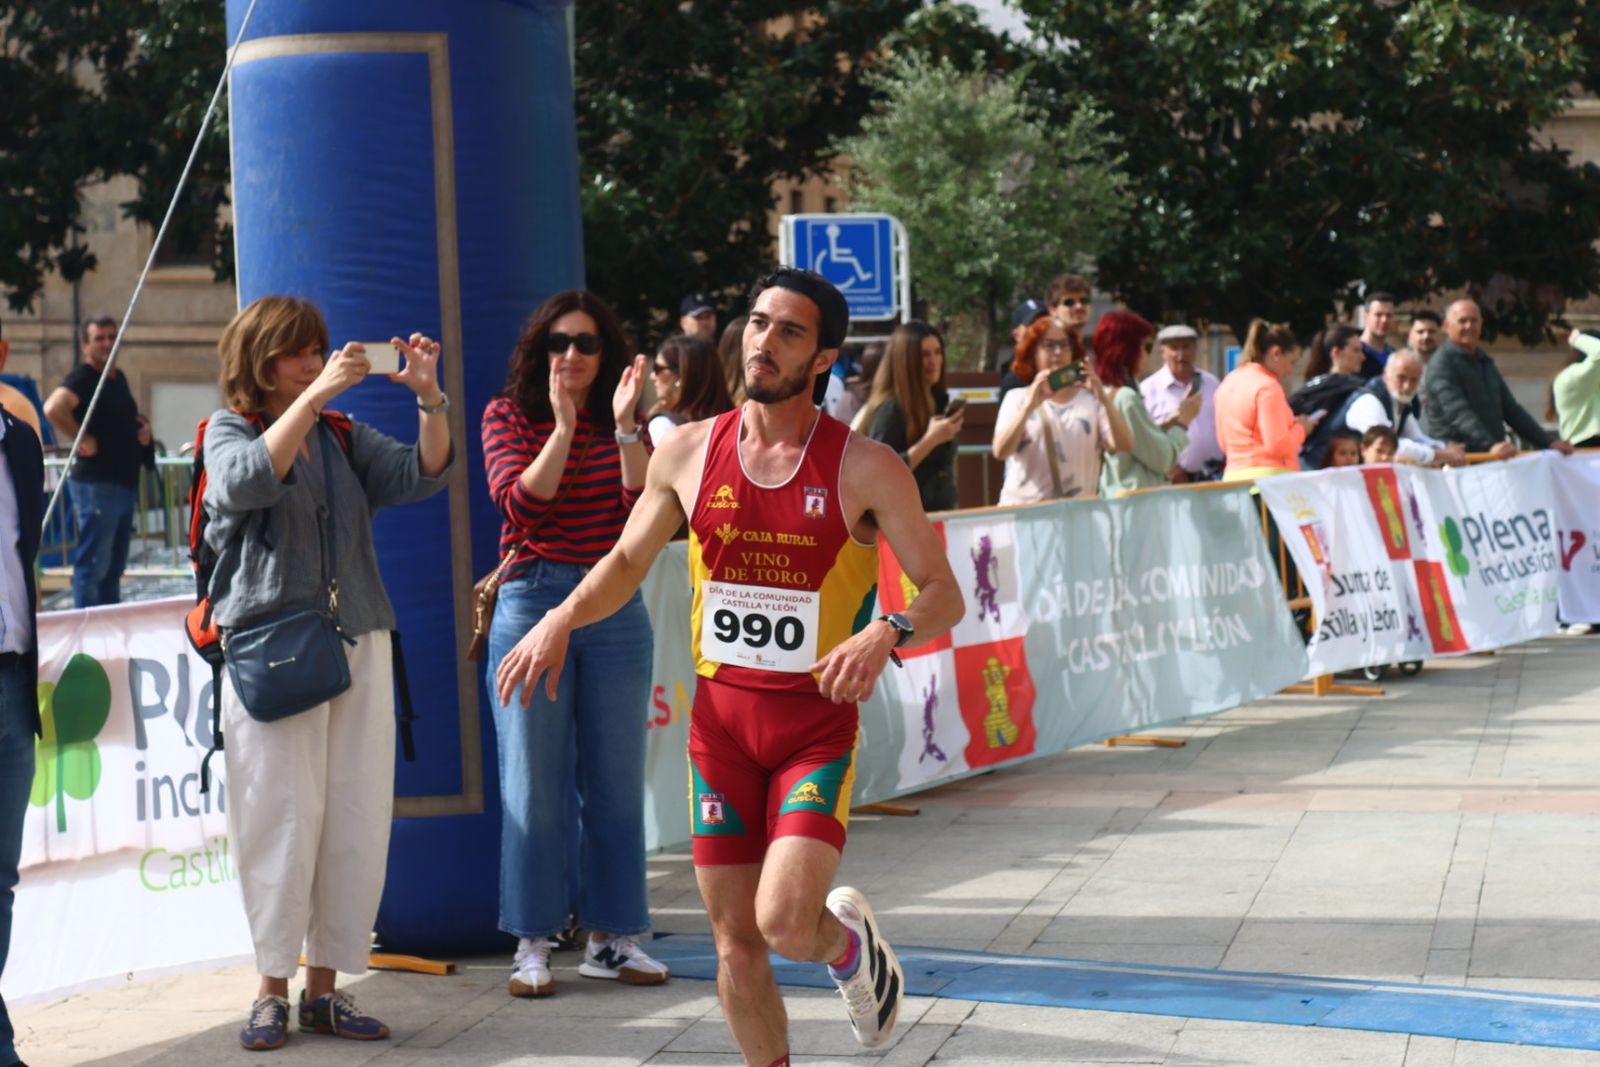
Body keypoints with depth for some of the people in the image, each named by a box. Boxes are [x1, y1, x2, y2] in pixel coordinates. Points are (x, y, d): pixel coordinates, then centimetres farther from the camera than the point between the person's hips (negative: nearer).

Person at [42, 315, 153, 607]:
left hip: (124, 483, 9)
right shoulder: (83, 378, -12)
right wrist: (83, 440, -22)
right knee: (93, 564, -7)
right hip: (97, 484, -9)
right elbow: (53, 408, -31)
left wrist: (143, 427, 11)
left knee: (114, 566, 15)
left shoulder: (118, 378, 16)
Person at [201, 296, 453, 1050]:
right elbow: (249, 480, -18)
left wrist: (429, 398, -12)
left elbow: (421, 473, 4)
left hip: (359, 642, 4)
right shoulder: (228, 430, 5)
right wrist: (316, 395, -23)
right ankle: (273, 989, 6)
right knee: (282, 817, -5)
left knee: (359, 822, 2)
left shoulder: (344, 437, 16)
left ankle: (324, 986, 11)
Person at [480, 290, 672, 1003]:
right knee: (533, 783, -1)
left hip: (614, 609, 3)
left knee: (615, 778, 6)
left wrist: (624, 428, -15)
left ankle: (610, 935, 15)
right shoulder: (508, 416, 3)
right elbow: (519, 501, -12)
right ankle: (532, 944, 6)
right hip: (533, 604, -3)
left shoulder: (621, 423, 9)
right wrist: (563, 427, -19)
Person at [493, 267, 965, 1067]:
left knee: (785, 924, -17)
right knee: (735, 944, 6)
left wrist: (888, 634, -31)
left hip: (817, 723, -3)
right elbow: (627, 562, 14)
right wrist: (561, 618, -4)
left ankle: (850, 940, 19)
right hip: (719, 717, 3)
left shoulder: (865, 469, -8)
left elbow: (944, 595, -10)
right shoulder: (689, 453, 1)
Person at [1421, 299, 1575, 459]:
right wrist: (1490, 445, -36)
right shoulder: (1442, 364, -7)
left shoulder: (1485, 363, 20)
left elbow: (1511, 409, 23)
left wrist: (1549, 442, 13)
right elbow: (1459, 414, -21)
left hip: (1496, 457, 7)